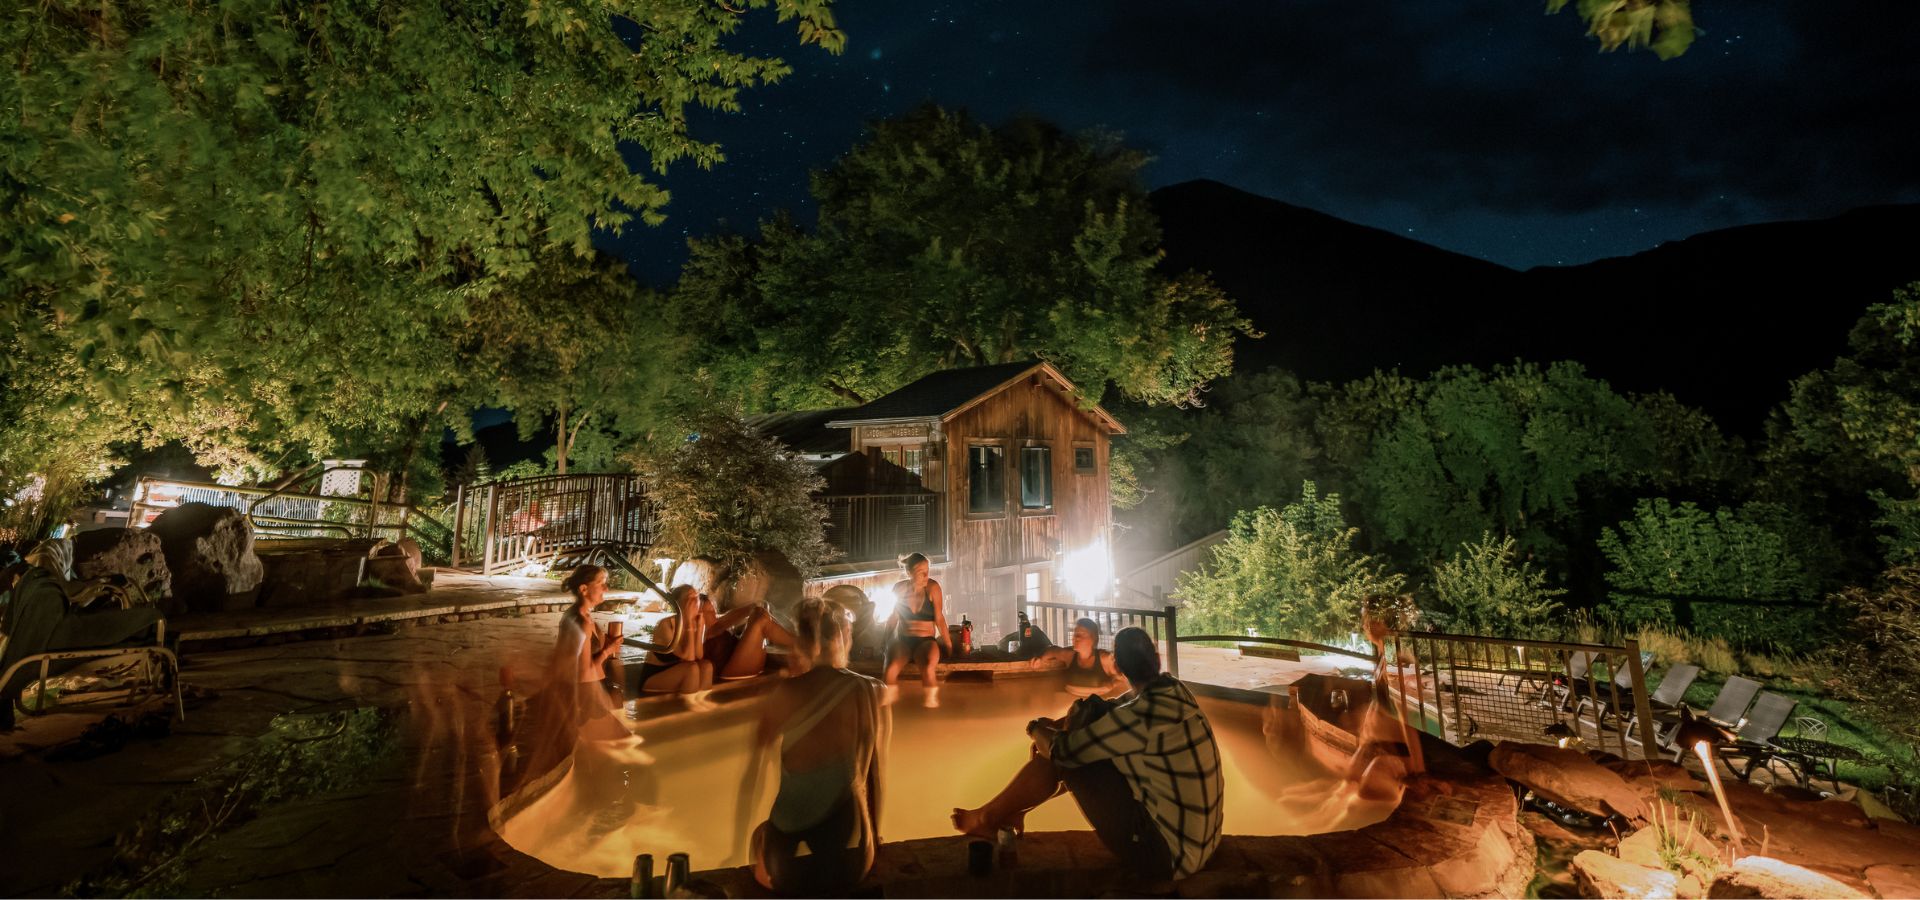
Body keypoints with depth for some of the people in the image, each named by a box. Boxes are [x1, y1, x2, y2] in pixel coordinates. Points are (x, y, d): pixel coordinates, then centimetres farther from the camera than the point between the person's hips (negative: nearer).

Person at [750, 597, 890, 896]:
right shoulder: (874, 693, -6)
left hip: (789, 863, -2)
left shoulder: (782, 695, -6)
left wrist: (758, 858, 15)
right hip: (852, 860, 2)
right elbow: (876, 775, 4)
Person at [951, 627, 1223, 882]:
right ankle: (1010, 811, 28)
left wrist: (1036, 729, 4)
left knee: (1063, 755, -5)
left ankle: (989, 817, 19)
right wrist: (1054, 725, 6)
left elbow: (1062, 751, -17)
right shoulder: (1172, 688, -2)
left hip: (1166, 856, -8)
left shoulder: (1143, 715, -27)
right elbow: (1112, 712, 14)